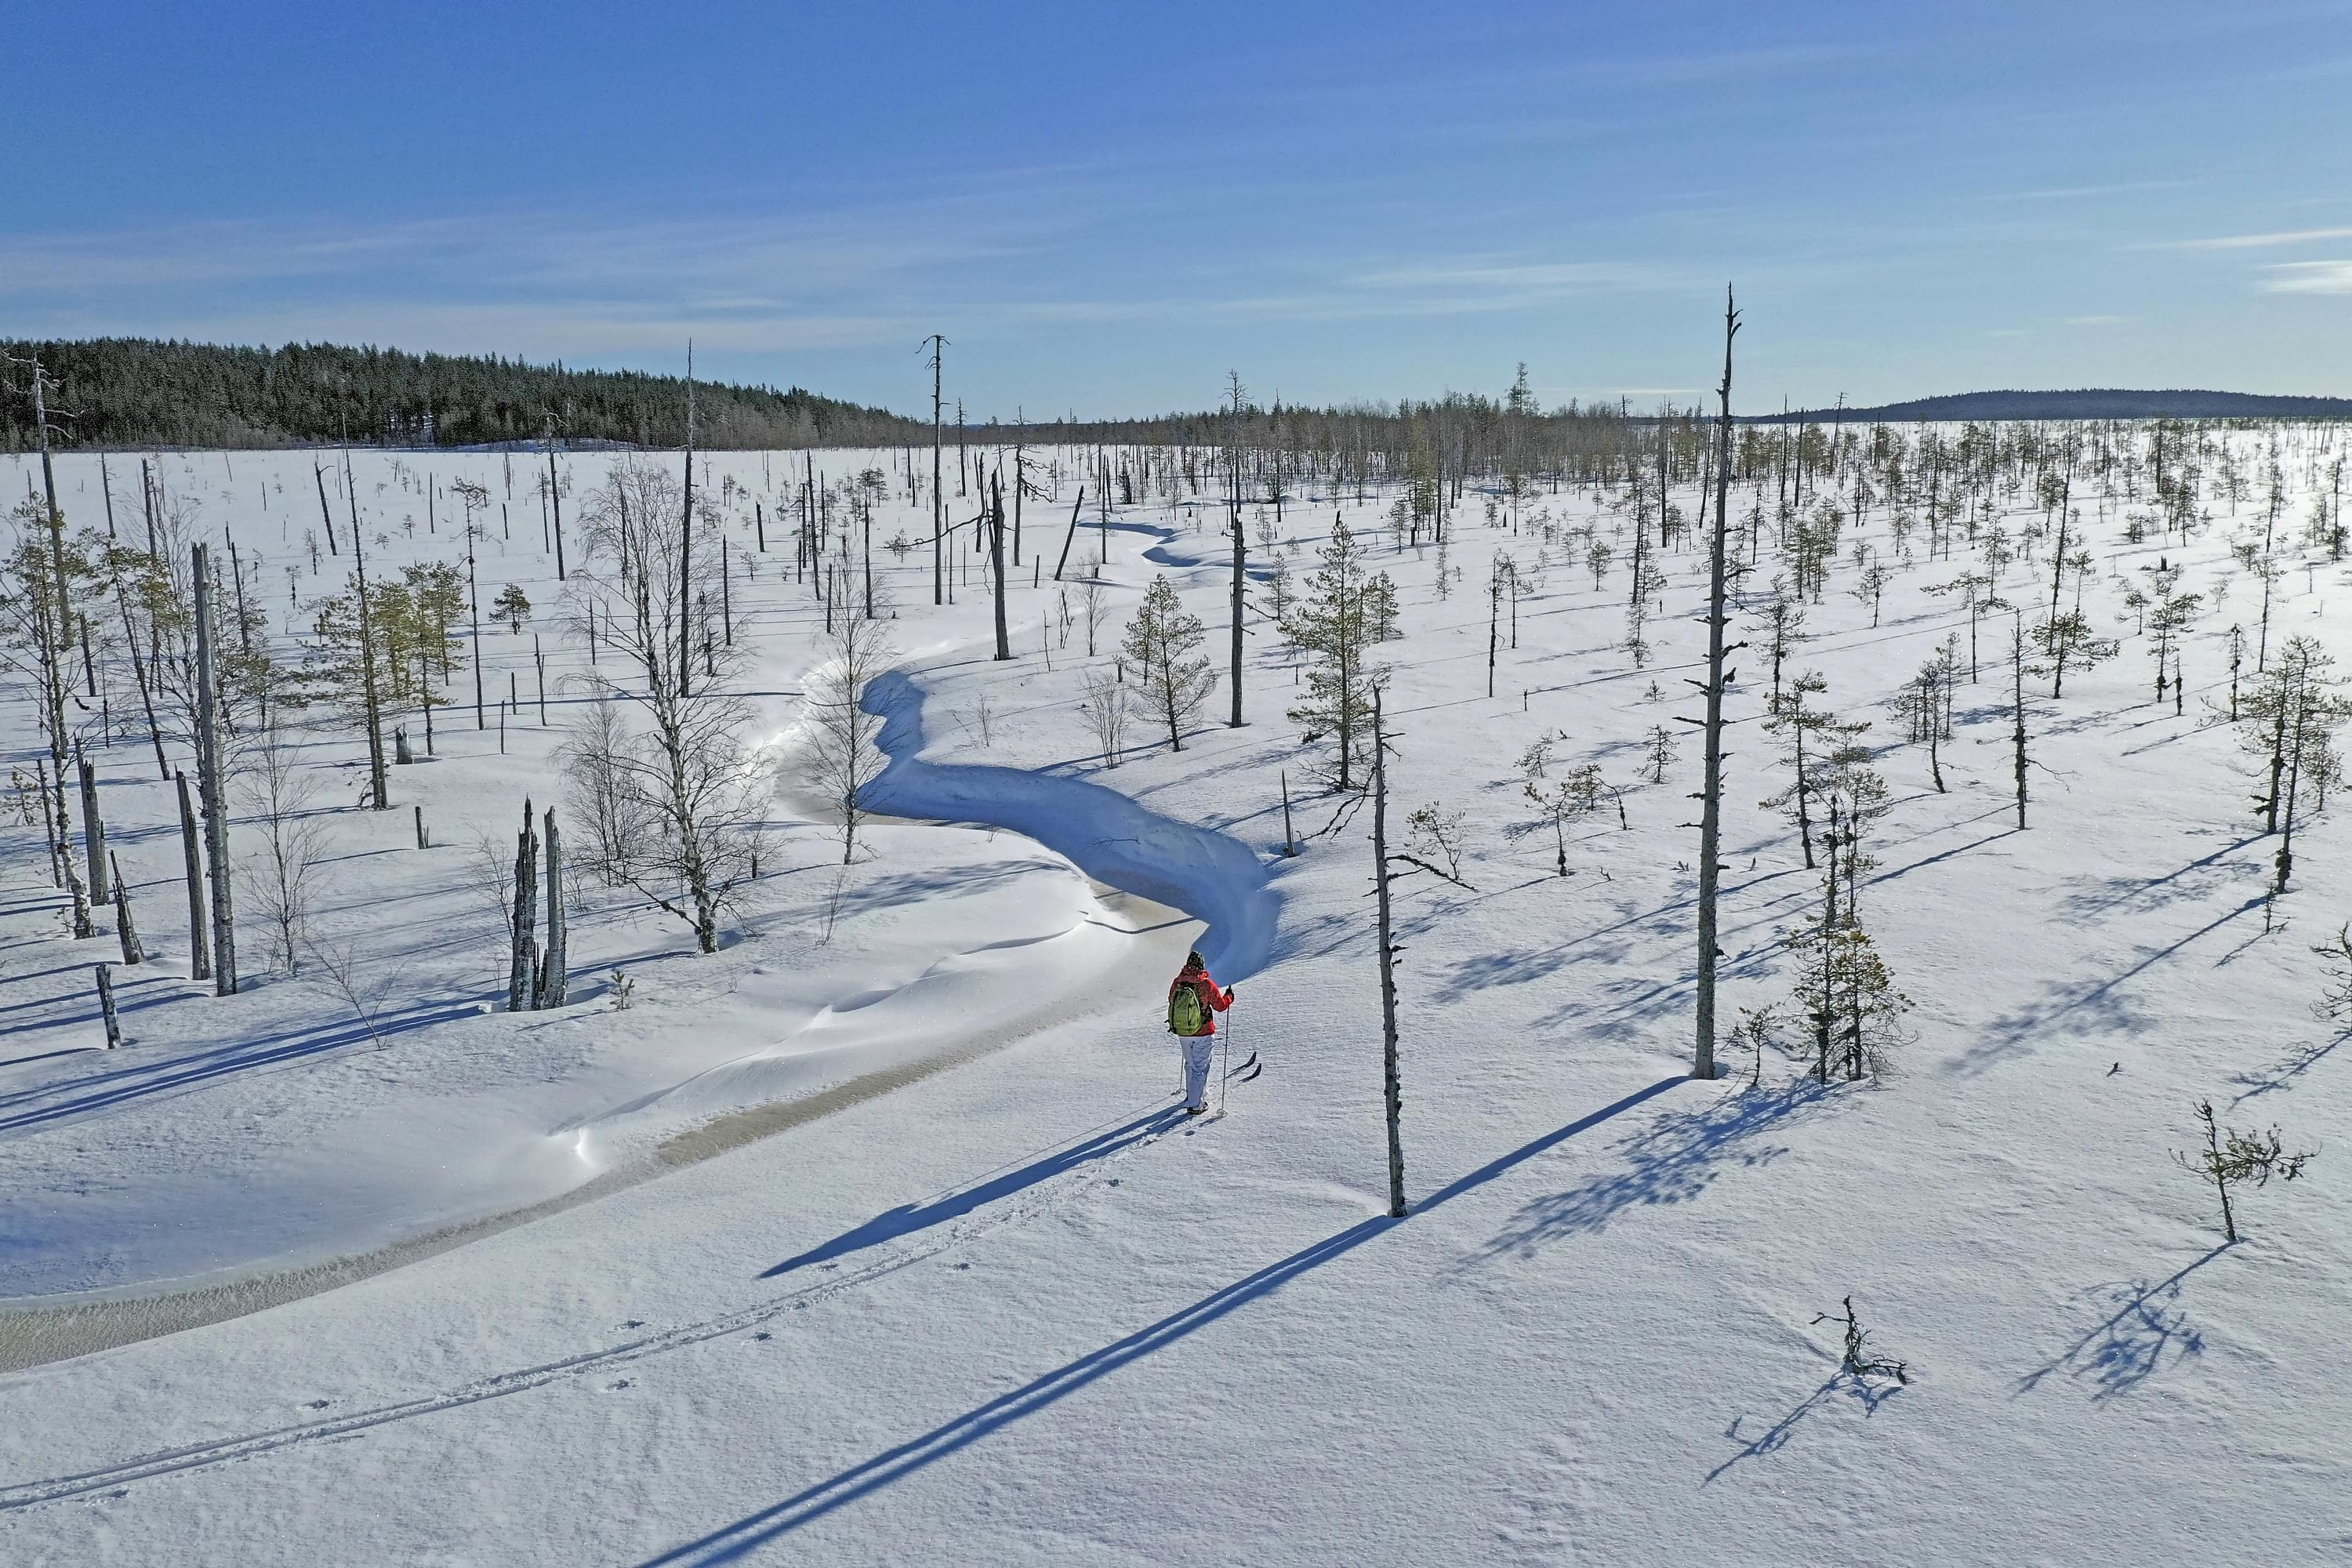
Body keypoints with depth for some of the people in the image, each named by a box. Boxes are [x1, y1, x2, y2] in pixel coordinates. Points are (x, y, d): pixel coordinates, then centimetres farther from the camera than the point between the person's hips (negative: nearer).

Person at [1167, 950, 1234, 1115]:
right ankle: (1195, 1105, 1)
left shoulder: (1177, 982, -7)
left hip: (1182, 1033, 4)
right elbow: (1220, 1005, -7)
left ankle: (1193, 1095, 37)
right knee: (1200, 1067, 3)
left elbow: (1172, 1002, 9)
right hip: (1203, 1034, -4)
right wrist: (1229, 997, 13)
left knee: (1191, 1064, 23)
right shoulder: (1207, 985, -18)